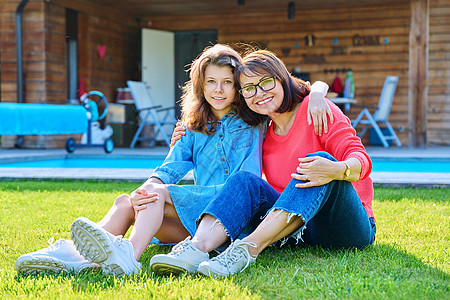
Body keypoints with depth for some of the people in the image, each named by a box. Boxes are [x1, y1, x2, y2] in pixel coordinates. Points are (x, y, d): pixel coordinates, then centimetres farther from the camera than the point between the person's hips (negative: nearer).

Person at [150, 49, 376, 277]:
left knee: (321, 159, -31)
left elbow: (360, 159, -14)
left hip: (349, 227, -4)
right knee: (244, 181, -15)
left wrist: (336, 170, -39)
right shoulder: (263, 137, 13)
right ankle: (197, 248, -39)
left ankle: (247, 250, -44)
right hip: (300, 230, 4)